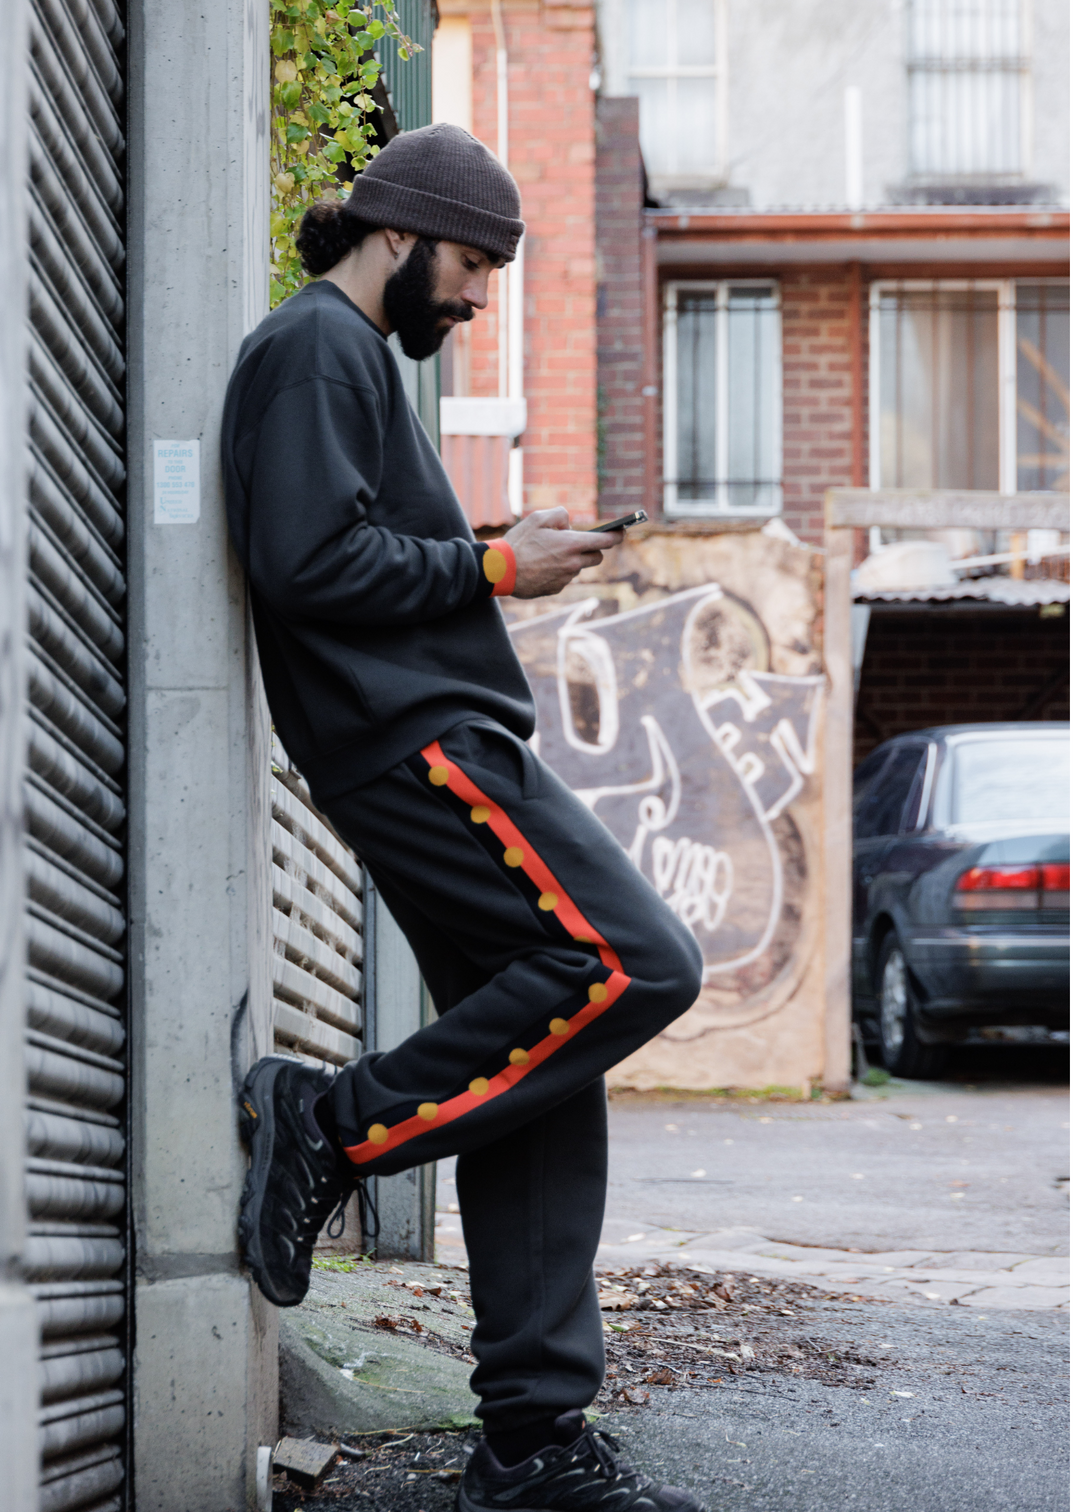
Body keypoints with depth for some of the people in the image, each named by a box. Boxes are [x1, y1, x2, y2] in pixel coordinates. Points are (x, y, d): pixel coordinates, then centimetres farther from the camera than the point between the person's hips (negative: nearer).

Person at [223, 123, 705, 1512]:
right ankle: (338, 1122, -11)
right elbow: (309, 562, -17)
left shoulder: (352, 355, 27)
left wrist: (497, 555, 15)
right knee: (634, 963, -19)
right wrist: (491, 567, -10)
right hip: (412, 737, -10)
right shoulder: (316, 346, -5)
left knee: (541, 1086, 4)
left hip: (423, 745, 10)